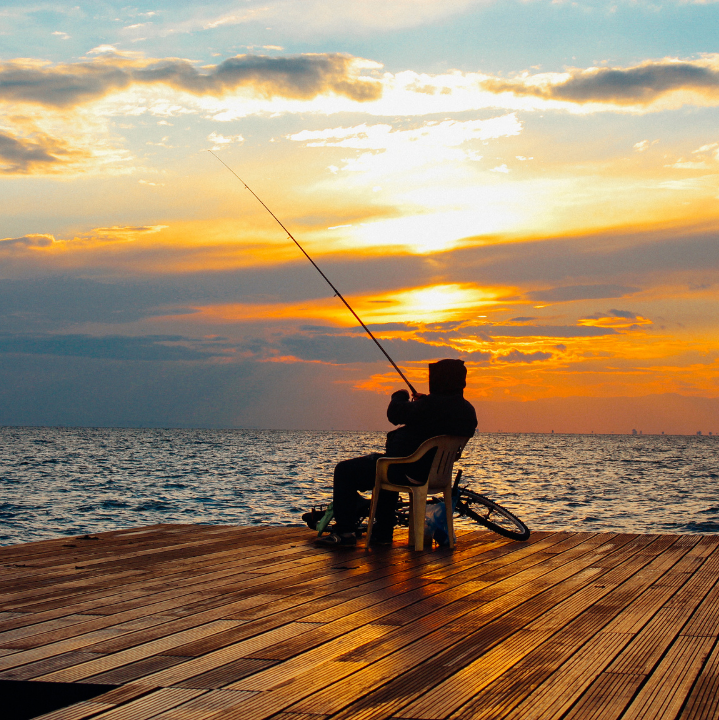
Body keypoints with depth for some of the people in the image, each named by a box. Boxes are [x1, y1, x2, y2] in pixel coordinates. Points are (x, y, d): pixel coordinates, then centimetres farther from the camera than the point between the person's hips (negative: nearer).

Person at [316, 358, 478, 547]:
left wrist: (400, 396, 2)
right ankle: (382, 532, 39)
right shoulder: (468, 411, 1)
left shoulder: (434, 404, -26)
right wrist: (420, 402, 19)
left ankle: (344, 532, 3)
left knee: (345, 471, 3)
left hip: (409, 472, -10)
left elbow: (396, 414, -19)